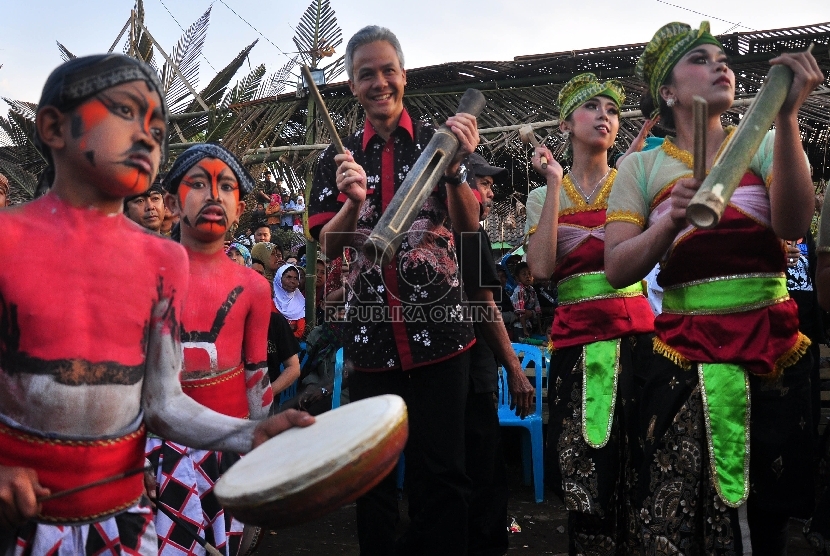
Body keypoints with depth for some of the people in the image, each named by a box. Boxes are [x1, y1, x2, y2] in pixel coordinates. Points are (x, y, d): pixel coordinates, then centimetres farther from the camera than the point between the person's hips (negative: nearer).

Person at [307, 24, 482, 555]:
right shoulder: (338, 158, 9)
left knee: (441, 469, 3)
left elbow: (469, 225, -4)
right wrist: (354, 201, -17)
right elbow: (329, 247, 2)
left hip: (438, 326, -2)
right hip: (371, 332, 2)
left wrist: (455, 168, -23)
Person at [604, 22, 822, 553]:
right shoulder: (641, 167, 6)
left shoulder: (766, 145, 8)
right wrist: (672, 221, -22)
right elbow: (618, 269, -5)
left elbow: (794, 224, -12)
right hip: (684, 357, -1)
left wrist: (786, 116, -21)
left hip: (774, 351, 2)